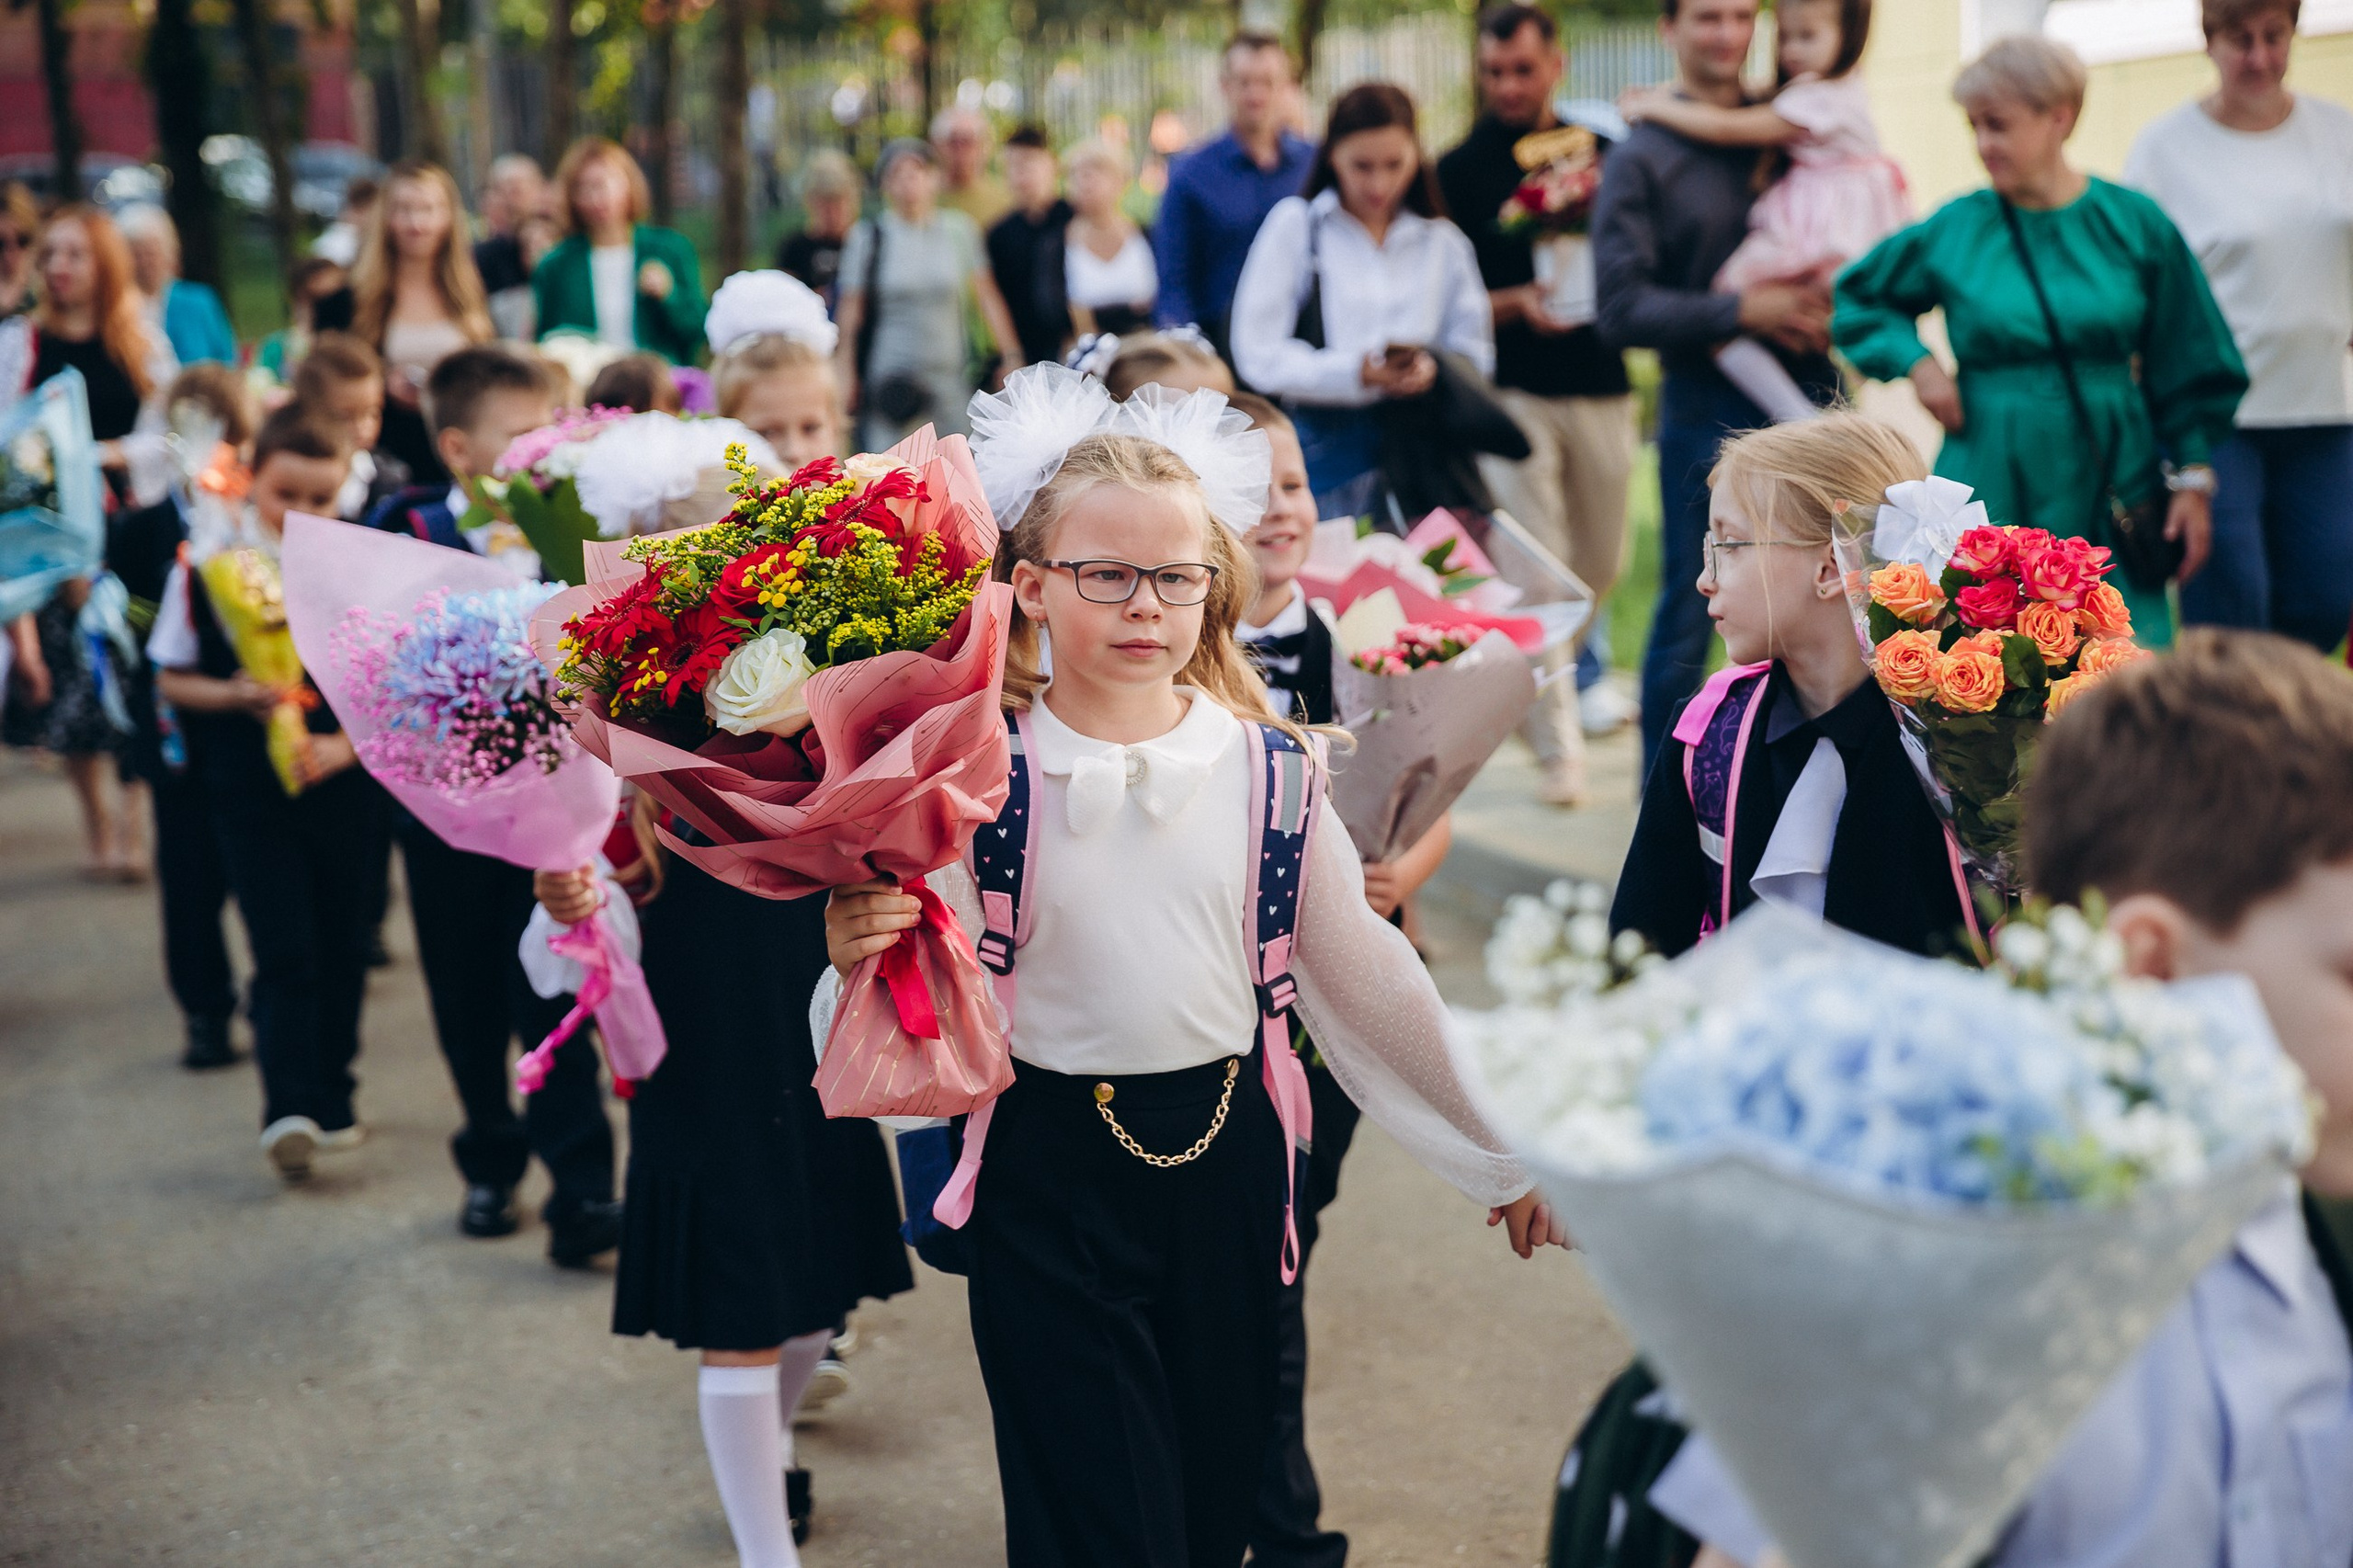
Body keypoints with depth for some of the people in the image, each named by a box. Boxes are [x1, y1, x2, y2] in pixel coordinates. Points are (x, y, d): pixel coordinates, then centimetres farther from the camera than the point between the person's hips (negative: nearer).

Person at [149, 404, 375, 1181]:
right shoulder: (206, 566, -4)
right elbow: (172, 678, 5)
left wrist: (345, 744, -13)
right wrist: (233, 695, -14)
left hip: (345, 781, 2)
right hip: (251, 789, -2)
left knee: (342, 947, 10)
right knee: (283, 950, -10)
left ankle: (331, 1101, 24)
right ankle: (289, 1108, -14)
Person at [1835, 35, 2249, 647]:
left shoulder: (2136, 225, 1)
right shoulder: (1953, 229, 1)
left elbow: (2188, 369, 7)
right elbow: (1857, 299, 17)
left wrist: (2193, 480, 3)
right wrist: (1915, 361, 1)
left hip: (2109, 496, 0)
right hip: (1992, 494, 0)